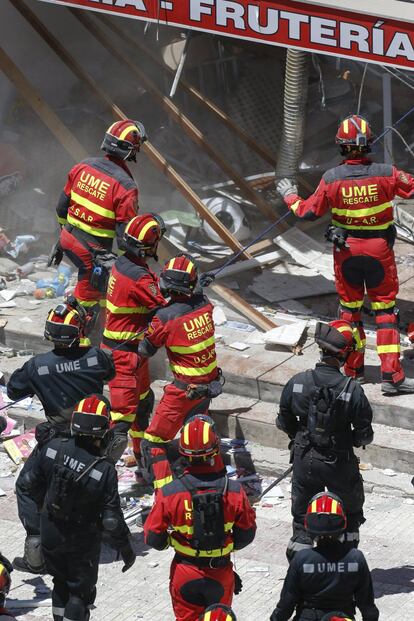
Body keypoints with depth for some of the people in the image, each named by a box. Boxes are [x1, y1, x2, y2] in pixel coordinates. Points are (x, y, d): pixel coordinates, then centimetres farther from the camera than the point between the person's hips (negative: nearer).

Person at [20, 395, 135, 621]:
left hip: (50, 534, 4)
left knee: (61, 583, 26)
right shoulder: (104, 470, -28)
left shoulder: (53, 448, -17)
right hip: (81, 543, -4)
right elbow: (112, 519, -21)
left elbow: (32, 483, -1)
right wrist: (126, 549, -5)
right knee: (81, 592, 13)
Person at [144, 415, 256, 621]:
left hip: (185, 573, -1)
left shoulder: (169, 494, -21)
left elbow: (154, 539, -11)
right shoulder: (234, 492, -18)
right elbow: (246, 534, -5)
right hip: (221, 573, 1)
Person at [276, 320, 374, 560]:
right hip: (340, 464, -2)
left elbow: (284, 422, 0)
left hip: (304, 461, 2)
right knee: (351, 513, 23)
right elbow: (365, 434, -13)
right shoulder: (352, 390, -20)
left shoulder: (297, 383, -13)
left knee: (302, 516, 16)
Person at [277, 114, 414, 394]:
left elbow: (308, 212, -4)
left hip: (346, 249, 1)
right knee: (385, 309, 5)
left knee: (350, 308, 17)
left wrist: (290, 196, 15)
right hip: (379, 249, -1)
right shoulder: (386, 174, -16)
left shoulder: (332, 179, -13)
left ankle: (354, 368, 25)